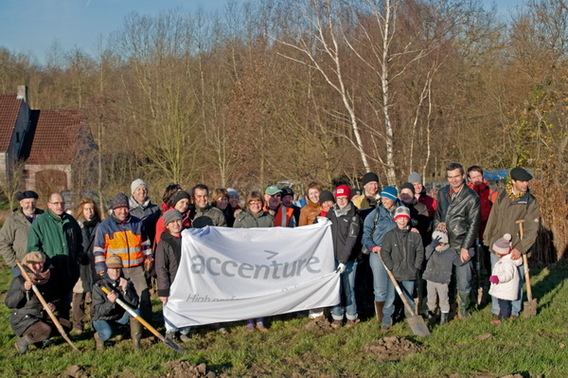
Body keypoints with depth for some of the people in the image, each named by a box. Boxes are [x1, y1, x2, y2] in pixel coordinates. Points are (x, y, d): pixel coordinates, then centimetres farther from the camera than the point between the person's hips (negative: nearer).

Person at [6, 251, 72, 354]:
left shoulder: (47, 280, 5)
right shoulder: (19, 280, -12)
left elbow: (56, 299, 13)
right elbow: (9, 303, -19)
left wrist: (54, 305, -12)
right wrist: (23, 289, -32)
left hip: (42, 317, 7)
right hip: (22, 320, -7)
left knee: (67, 325, -2)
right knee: (45, 330, -32)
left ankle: (35, 336, 7)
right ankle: (22, 341, -4)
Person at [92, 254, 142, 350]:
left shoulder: (127, 283, -8)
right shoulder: (98, 286, -17)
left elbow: (135, 303, -21)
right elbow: (98, 311, -21)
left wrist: (125, 290, -38)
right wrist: (110, 303, -41)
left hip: (120, 317, 3)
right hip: (103, 319, -3)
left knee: (135, 310, -25)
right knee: (107, 333, -34)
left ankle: (136, 342, -14)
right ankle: (98, 337, 4)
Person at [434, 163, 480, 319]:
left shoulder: (472, 197, -6)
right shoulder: (442, 193, 11)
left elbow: (473, 224, -7)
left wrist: (465, 247, -12)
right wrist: (438, 224, 0)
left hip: (461, 246, -4)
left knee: (463, 282, -1)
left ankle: (464, 309, 20)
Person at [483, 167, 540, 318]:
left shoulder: (531, 202, -6)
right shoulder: (501, 196, 2)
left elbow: (532, 229, -10)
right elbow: (493, 219, 12)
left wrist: (520, 248, -20)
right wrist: (487, 239, 15)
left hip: (516, 250, -2)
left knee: (516, 281, 6)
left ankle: (514, 311, 22)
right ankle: (497, 310, 23)